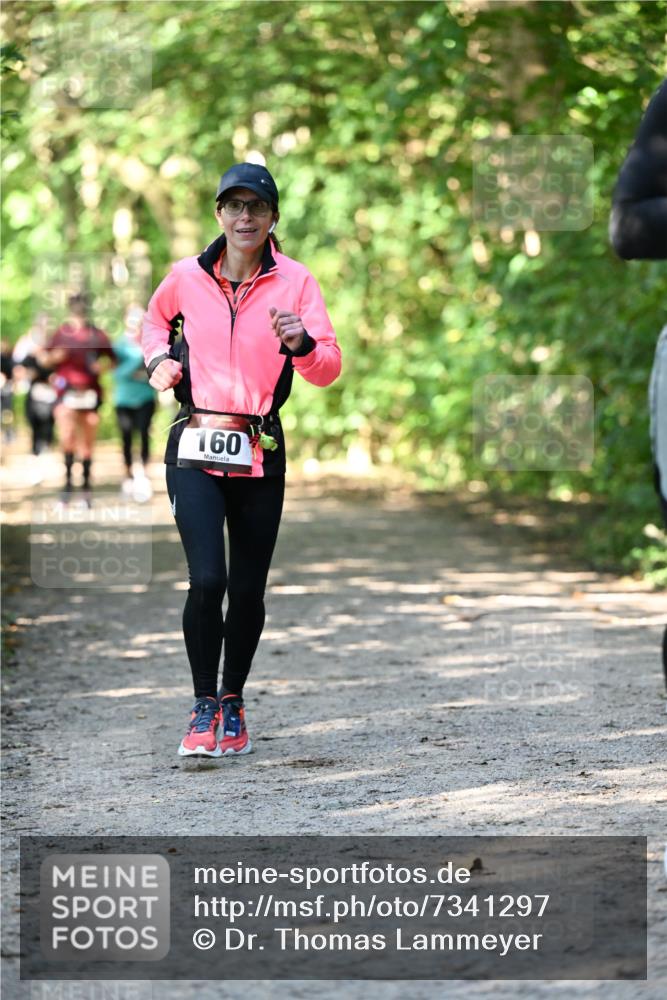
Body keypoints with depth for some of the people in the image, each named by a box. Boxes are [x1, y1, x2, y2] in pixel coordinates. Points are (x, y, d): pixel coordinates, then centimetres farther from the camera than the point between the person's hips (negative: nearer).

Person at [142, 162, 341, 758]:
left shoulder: (294, 281, -2)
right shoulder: (187, 277, 3)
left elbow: (328, 369, -9)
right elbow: (157, 318, 26)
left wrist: (301, 343, -29)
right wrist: (160, 357, 6)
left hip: (260, 455, 1)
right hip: (195, 449, 0)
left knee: (248, 590, 5)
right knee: (207, 580, -15)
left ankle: (234, 702, 27)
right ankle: (204, 707, 2)